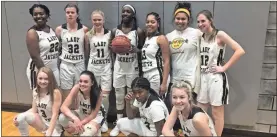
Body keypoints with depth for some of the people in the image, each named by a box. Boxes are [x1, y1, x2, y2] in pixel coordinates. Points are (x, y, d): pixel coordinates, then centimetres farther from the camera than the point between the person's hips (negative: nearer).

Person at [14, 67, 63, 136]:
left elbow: (55, 114, -21)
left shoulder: (55, 92, -22)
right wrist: (19, 116, -14)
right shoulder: (35, 91, -3)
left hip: (53, 124, -4)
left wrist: (49, 131, -27)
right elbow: (34, 109, 2)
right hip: (40, 120, 4)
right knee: (21, 117, -20)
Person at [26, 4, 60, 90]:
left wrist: (58, 66, 12)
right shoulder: (32, 33, -14)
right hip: (39, 70, -7)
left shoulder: (51, 29, 8)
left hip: (54, 69, 7)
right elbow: (35, 56, -20)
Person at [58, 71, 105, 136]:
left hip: (95, 116, -3)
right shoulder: (76, 88, -24)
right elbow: (63, 107, -27)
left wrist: (80, 123, -32)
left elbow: (93, 115, -20)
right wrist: (75, 119, -42)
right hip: (80, 114, 3)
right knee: (62, 118, -26)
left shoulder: (97, 94, -29)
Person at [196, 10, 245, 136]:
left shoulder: (220, 35, -10)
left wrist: (224, 67, -16)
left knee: (217, 113, 5)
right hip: (203, 77, 6)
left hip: (216, 78, -6)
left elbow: (240, 51, -18)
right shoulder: (200, 37, 8)